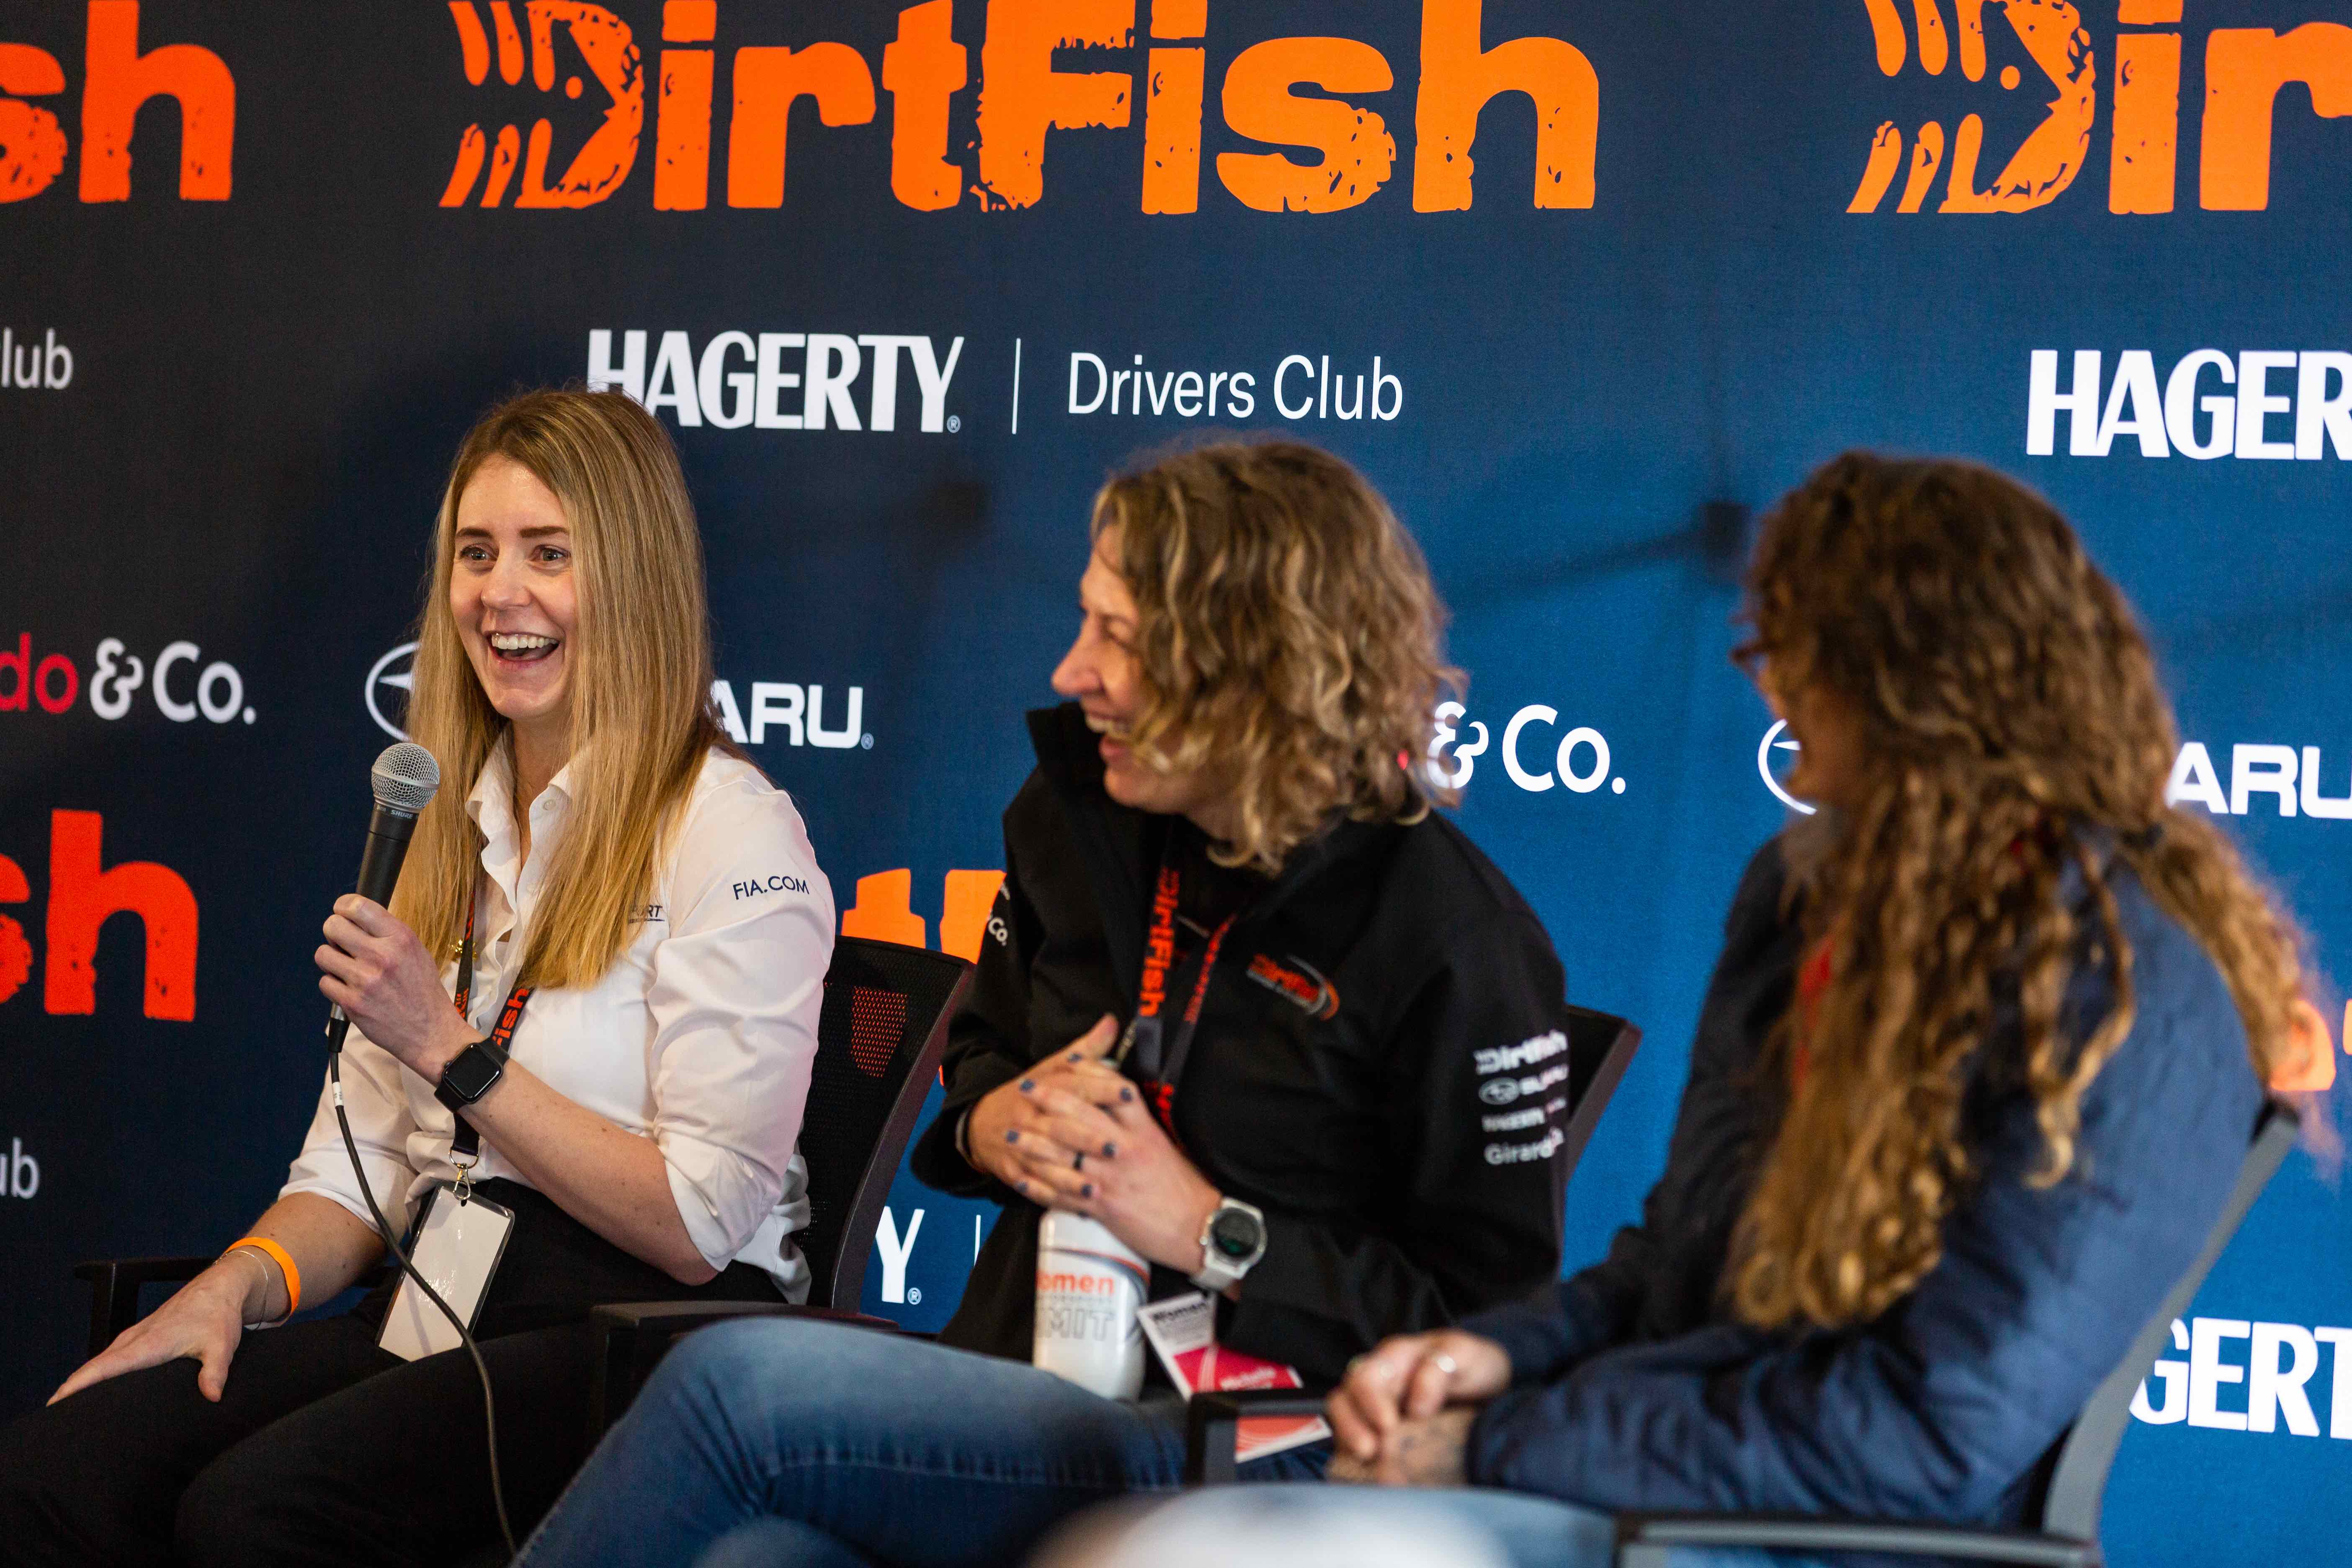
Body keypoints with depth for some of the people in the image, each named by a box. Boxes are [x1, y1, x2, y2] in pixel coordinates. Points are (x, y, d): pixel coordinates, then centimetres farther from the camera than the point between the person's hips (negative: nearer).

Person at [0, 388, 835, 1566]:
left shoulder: (735, 837, -5)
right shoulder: (444, 826, 19)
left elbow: (701, 1224, -11)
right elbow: (364, 1159, 18)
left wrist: (453, 1048, -12)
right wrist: (236, 1285, -3)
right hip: (440, 1308, 7)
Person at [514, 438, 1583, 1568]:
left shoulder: (1449, 935, -10)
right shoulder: (1078, 815, 11)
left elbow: (1499, 1315, -11)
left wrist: (1211, 1231, -14)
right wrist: (989, 1124, 6)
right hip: (1018, 1376, 6)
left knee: (733, 1381, -25)